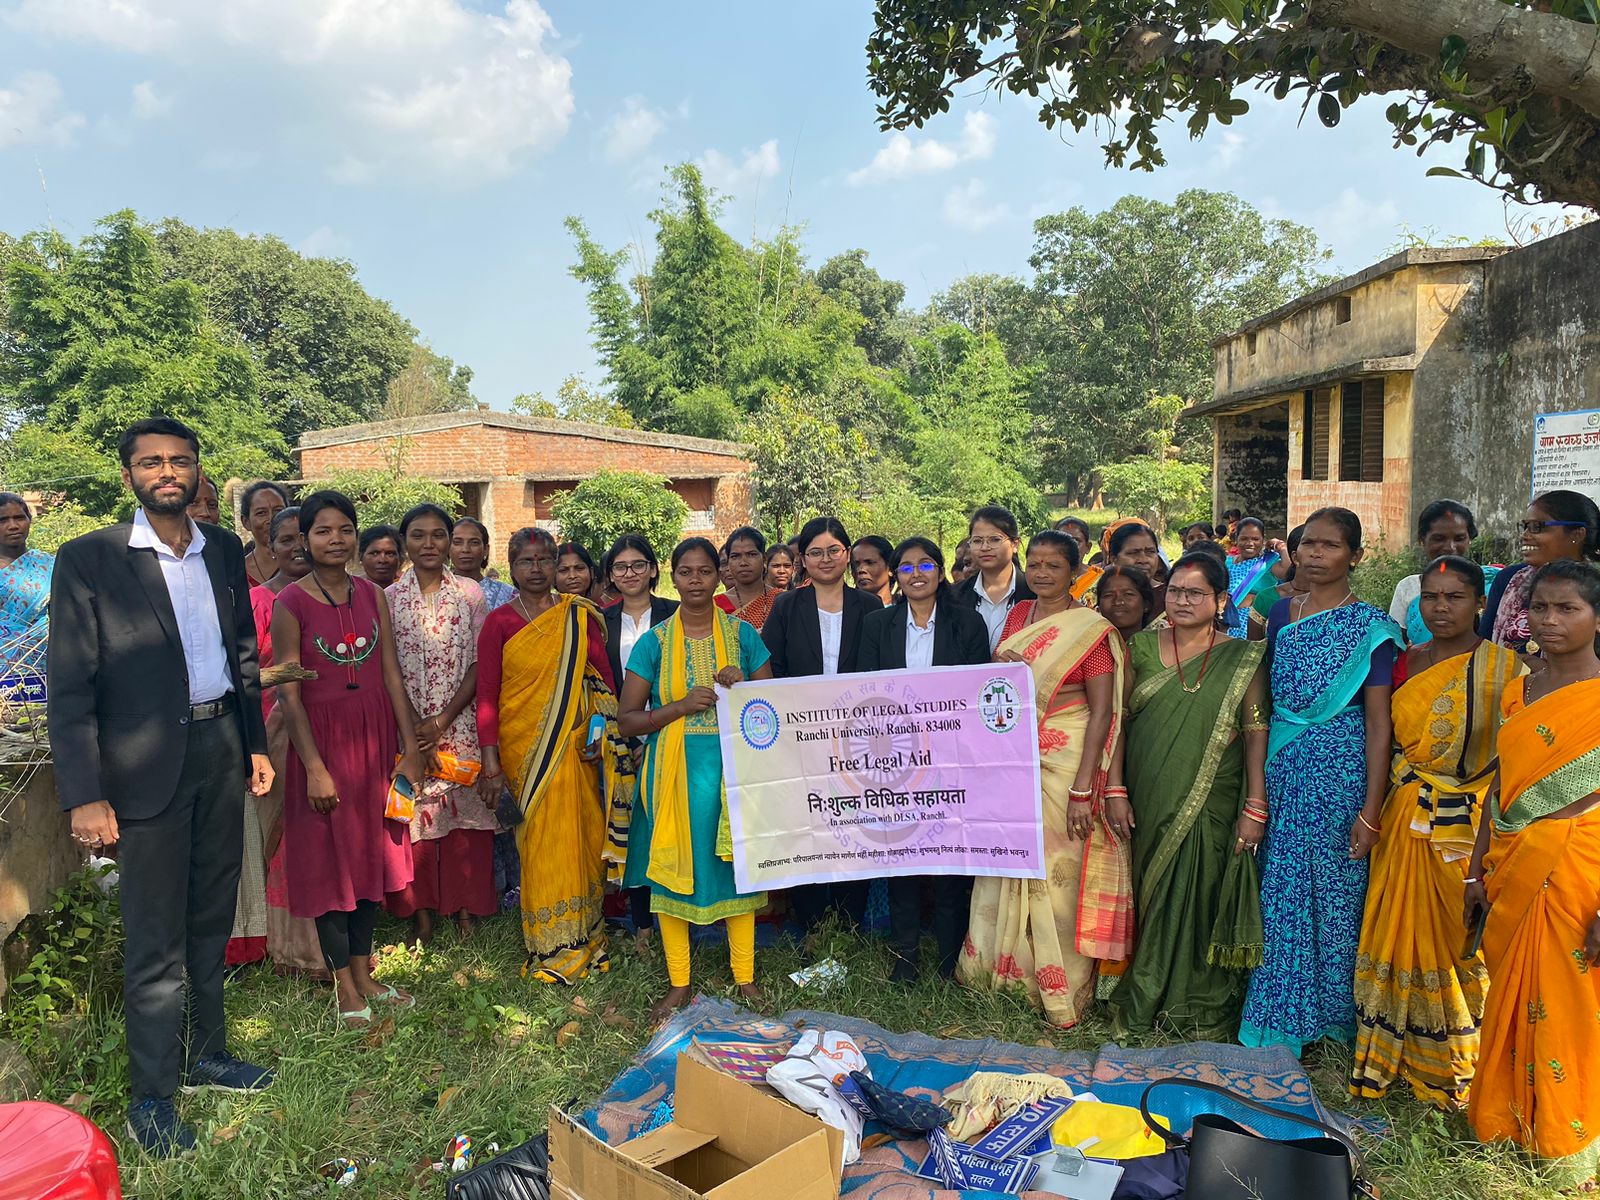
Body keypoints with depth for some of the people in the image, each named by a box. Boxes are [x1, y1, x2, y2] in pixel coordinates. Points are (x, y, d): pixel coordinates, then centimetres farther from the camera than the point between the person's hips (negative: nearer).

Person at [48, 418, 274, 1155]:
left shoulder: (224, 552, 6)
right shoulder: (88, 560, -8)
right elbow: (70, 687, -10)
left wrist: (255, 742, 10)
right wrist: (83, 795, -14)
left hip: (221, 749, 5)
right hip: (149, 764, -5)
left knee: (211, 919, 17)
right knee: (155, 941, 5)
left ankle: (206, 1054, 34)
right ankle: (151, 1097, 21)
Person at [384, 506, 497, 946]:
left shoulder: (470, 594, 3)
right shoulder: (389, 597, 3)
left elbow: (479, 665, -1)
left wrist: (442, 721, -10)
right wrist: (415, 729, -11)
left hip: (461, 723, 0)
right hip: (407, 724, 0)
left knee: (465, 811, 2)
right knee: (414, 813, 3)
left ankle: (465, 906, 15)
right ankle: (420, 909, 16)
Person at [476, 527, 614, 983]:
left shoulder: (580, 615, 6)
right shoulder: (499, 622, 2)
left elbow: (603, 676, 6)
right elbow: (487, 693, -1)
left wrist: (601, 732, -4)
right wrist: (490, 756, -6)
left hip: (574, 744, 2)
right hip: (523, 746, -2)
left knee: (580, 834, 4)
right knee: (544, 837, -2)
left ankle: (582, 938, 20)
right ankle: (551, 947, 12)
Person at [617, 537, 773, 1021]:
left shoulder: (742, 634, 4)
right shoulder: (655, 641, 2)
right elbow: (627, 721, -1)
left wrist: (744, 687, -12)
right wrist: (682, 705, -15)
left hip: (732, 766, 0)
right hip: (673, 769, 0)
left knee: (737, 863, 7)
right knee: (672, 868, 6)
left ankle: (745, 976, 23)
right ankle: (678, 983, 22)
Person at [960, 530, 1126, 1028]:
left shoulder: (1091, 629, -9)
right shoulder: (1018, 615, 9)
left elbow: (1102, 712, -12)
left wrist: (1083, 789, -18)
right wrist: (997, 666, -4)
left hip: (1063, 765, -5)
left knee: (1058, 873, 1)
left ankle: (1060, 988, 19)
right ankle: (1009, 970, 31)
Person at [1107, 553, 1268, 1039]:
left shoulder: (1243, 659, -1)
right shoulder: (1141, 648, 4)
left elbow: (1257, 732, -5)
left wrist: (1255, 807, -10)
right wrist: (1115, 790, -3)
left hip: (1212, 806, -2)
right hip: (1149, 801, 2)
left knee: (1202, 897, 4)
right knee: (1153, 895, 10)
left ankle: (1202, 1008, 22)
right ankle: (1144, 999, 27)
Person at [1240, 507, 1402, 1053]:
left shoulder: (1370, 626, -6)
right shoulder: (1282, 613, 8)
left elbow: (1378, 724, -9)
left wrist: (1371, 811, -13)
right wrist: (1257, 782, 10)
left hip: (1340, 772, -4)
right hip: (1281, 767, 5)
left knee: (1333, 891, 4)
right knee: (1279, 891, 10)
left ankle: (1328, 1018, 23)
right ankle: (1276, 1019, 26)